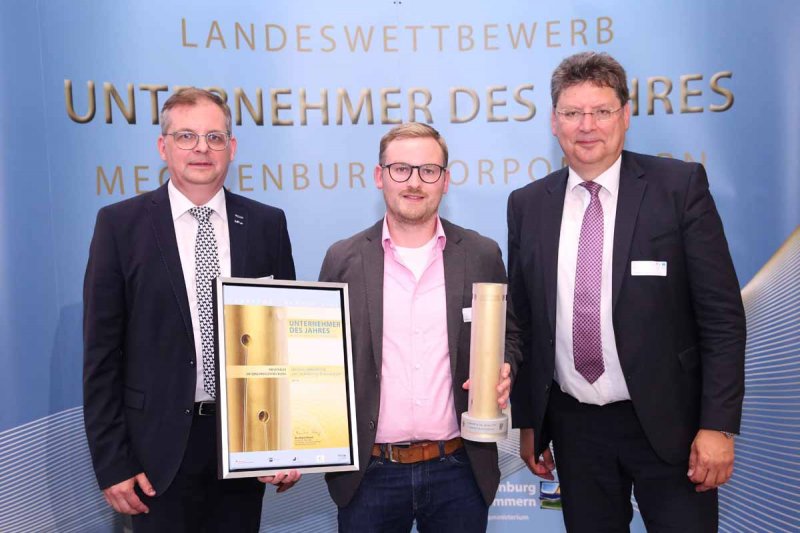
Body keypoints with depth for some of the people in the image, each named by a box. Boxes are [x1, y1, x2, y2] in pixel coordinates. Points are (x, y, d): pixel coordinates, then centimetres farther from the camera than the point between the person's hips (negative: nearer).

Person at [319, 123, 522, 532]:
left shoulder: (483, 255, 1)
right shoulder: (343, 259, 0)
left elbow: (507, 339, 11)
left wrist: (503, 373, -11)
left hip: (459, 471, 1)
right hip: (369, 474, 0)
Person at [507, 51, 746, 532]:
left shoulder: (680, 186, -7)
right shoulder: (528, 204, 2)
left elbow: (722, 314, -8)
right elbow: (524, 321, 7)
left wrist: (719, 424, -11)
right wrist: (528, 421, 7)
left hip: (665, 422, -3)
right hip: (572, 424, 3)